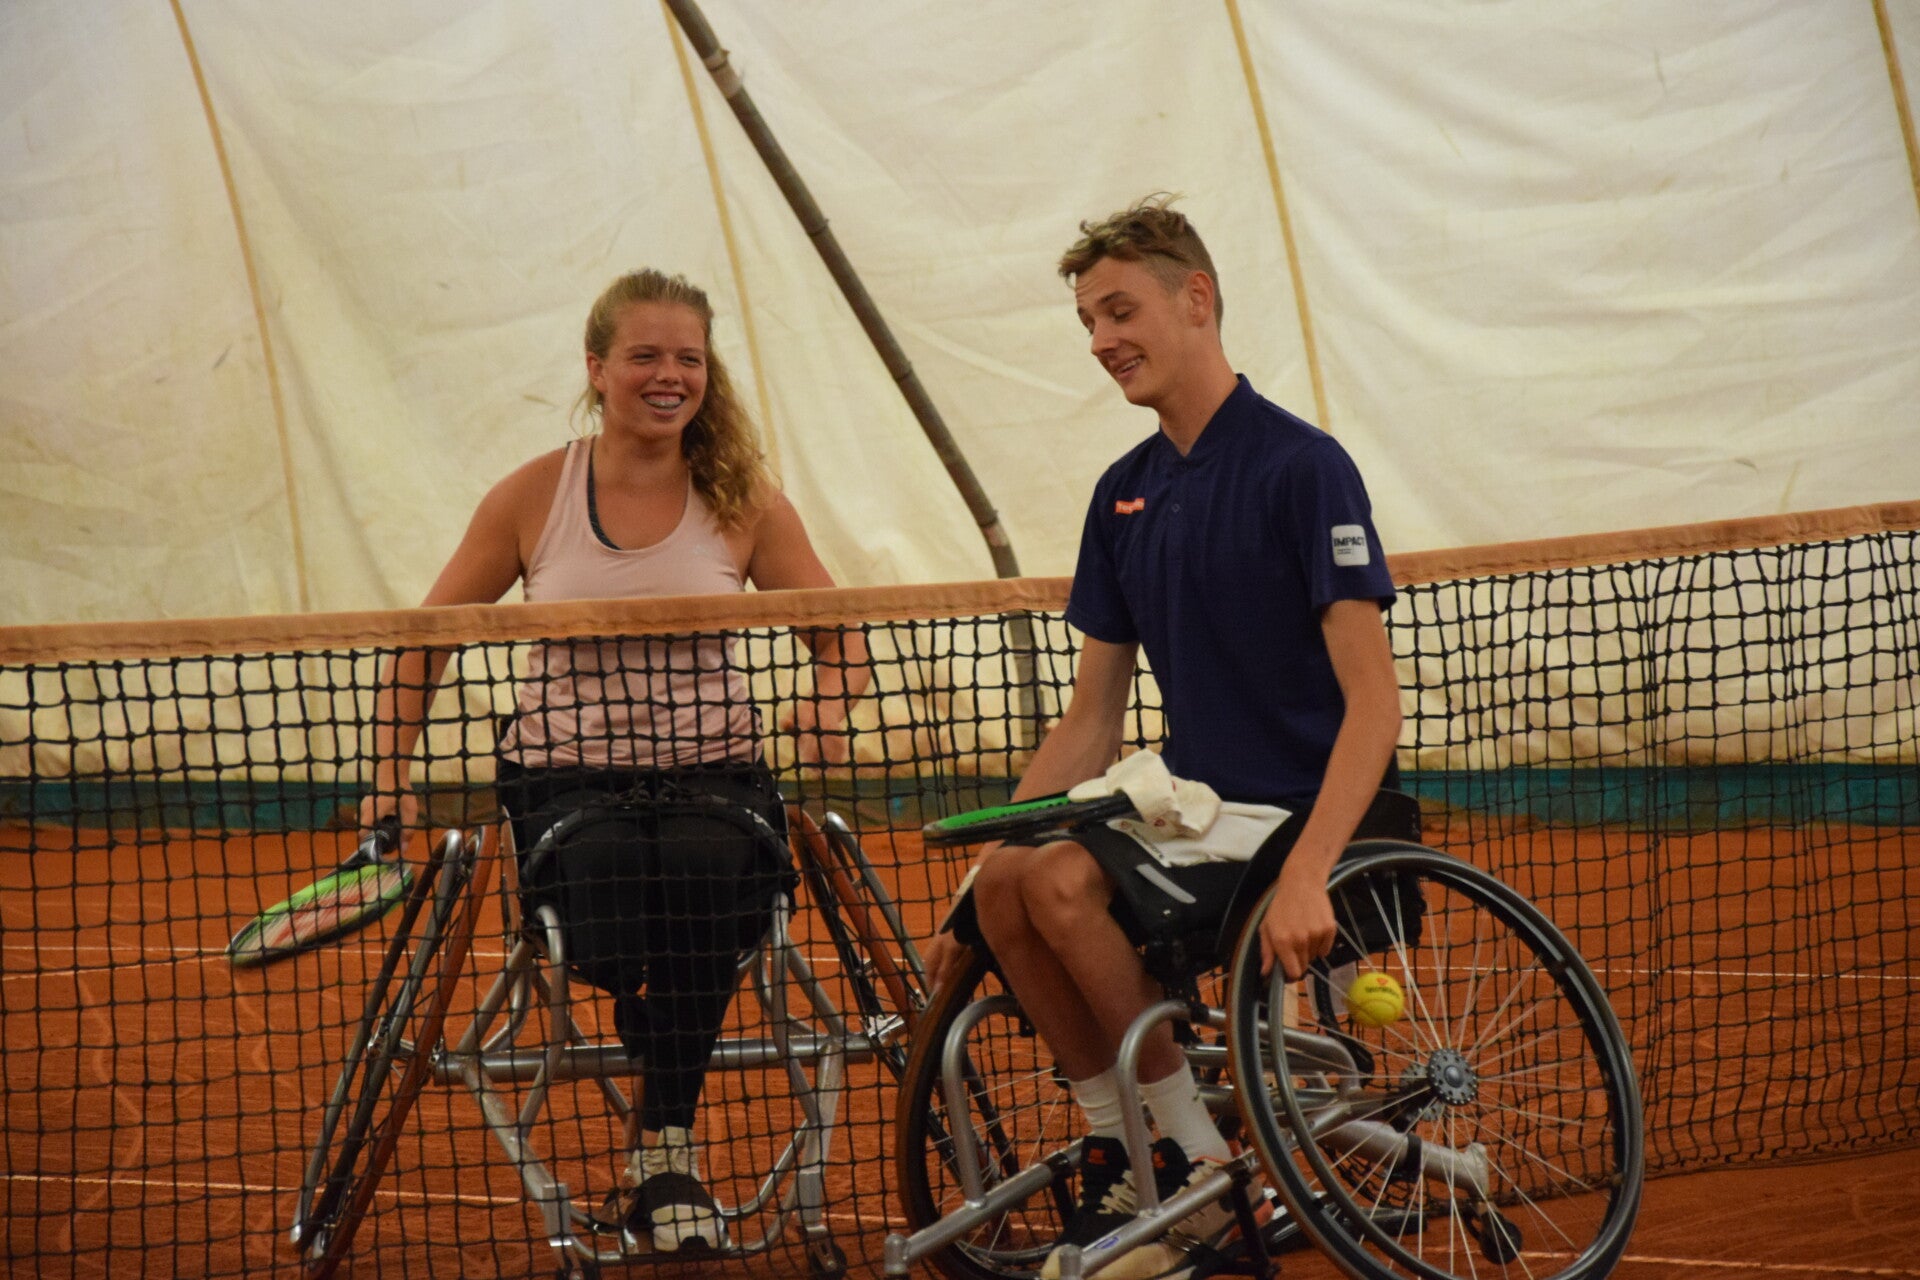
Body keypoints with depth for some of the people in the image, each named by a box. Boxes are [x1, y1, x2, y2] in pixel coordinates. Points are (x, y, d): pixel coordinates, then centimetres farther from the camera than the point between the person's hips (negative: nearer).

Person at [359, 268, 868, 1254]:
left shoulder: (744, 504, 6)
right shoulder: (533, 498, 5)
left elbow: (839, 641, 11)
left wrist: (824, 707, -13)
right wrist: (389, 780, 4)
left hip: (711, 773, 0)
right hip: (564, 778, 0)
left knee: (710, 876, -37)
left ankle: (662, 1154, -20)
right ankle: (666, 1163, -18)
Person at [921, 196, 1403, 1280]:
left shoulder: (1300, 467, -11)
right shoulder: (1125, 494, 11)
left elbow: (1374, 701, -18)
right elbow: (1092, 722, 15)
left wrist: (1307, 875, -32)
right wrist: (976, 882, 7)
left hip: (1298, 813, -7)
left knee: (1063, 880, -27)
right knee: (1009, 882, -18)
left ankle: (1201, 1165, -13)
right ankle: (1119, 1155, -4)